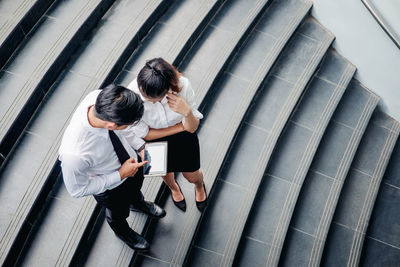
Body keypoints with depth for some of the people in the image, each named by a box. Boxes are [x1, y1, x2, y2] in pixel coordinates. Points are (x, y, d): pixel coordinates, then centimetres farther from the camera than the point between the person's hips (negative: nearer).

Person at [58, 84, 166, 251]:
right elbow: (77, 190, -27)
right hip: (111, 188, -4)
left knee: (136, 189, 38)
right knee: (118, 213, 31)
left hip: (132, 161, 4)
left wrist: (140, 145, -13)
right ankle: (122, 232, 67)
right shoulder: (73, 155, -48)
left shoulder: (99, 97, -34)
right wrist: (120, 175, -27)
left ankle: (138, 203, 74)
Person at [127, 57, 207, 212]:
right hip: (156, 139, 0)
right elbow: (144, 134, -22)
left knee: (192, 176, 22)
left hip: (183, 137, 0)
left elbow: (192, 128, -24)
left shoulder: (182, 85, -36)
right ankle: (173, 188, 69)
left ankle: (199, 186, 63)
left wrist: (187, 112, -46)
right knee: (165, 171, 30)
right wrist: (181, 126, -24)